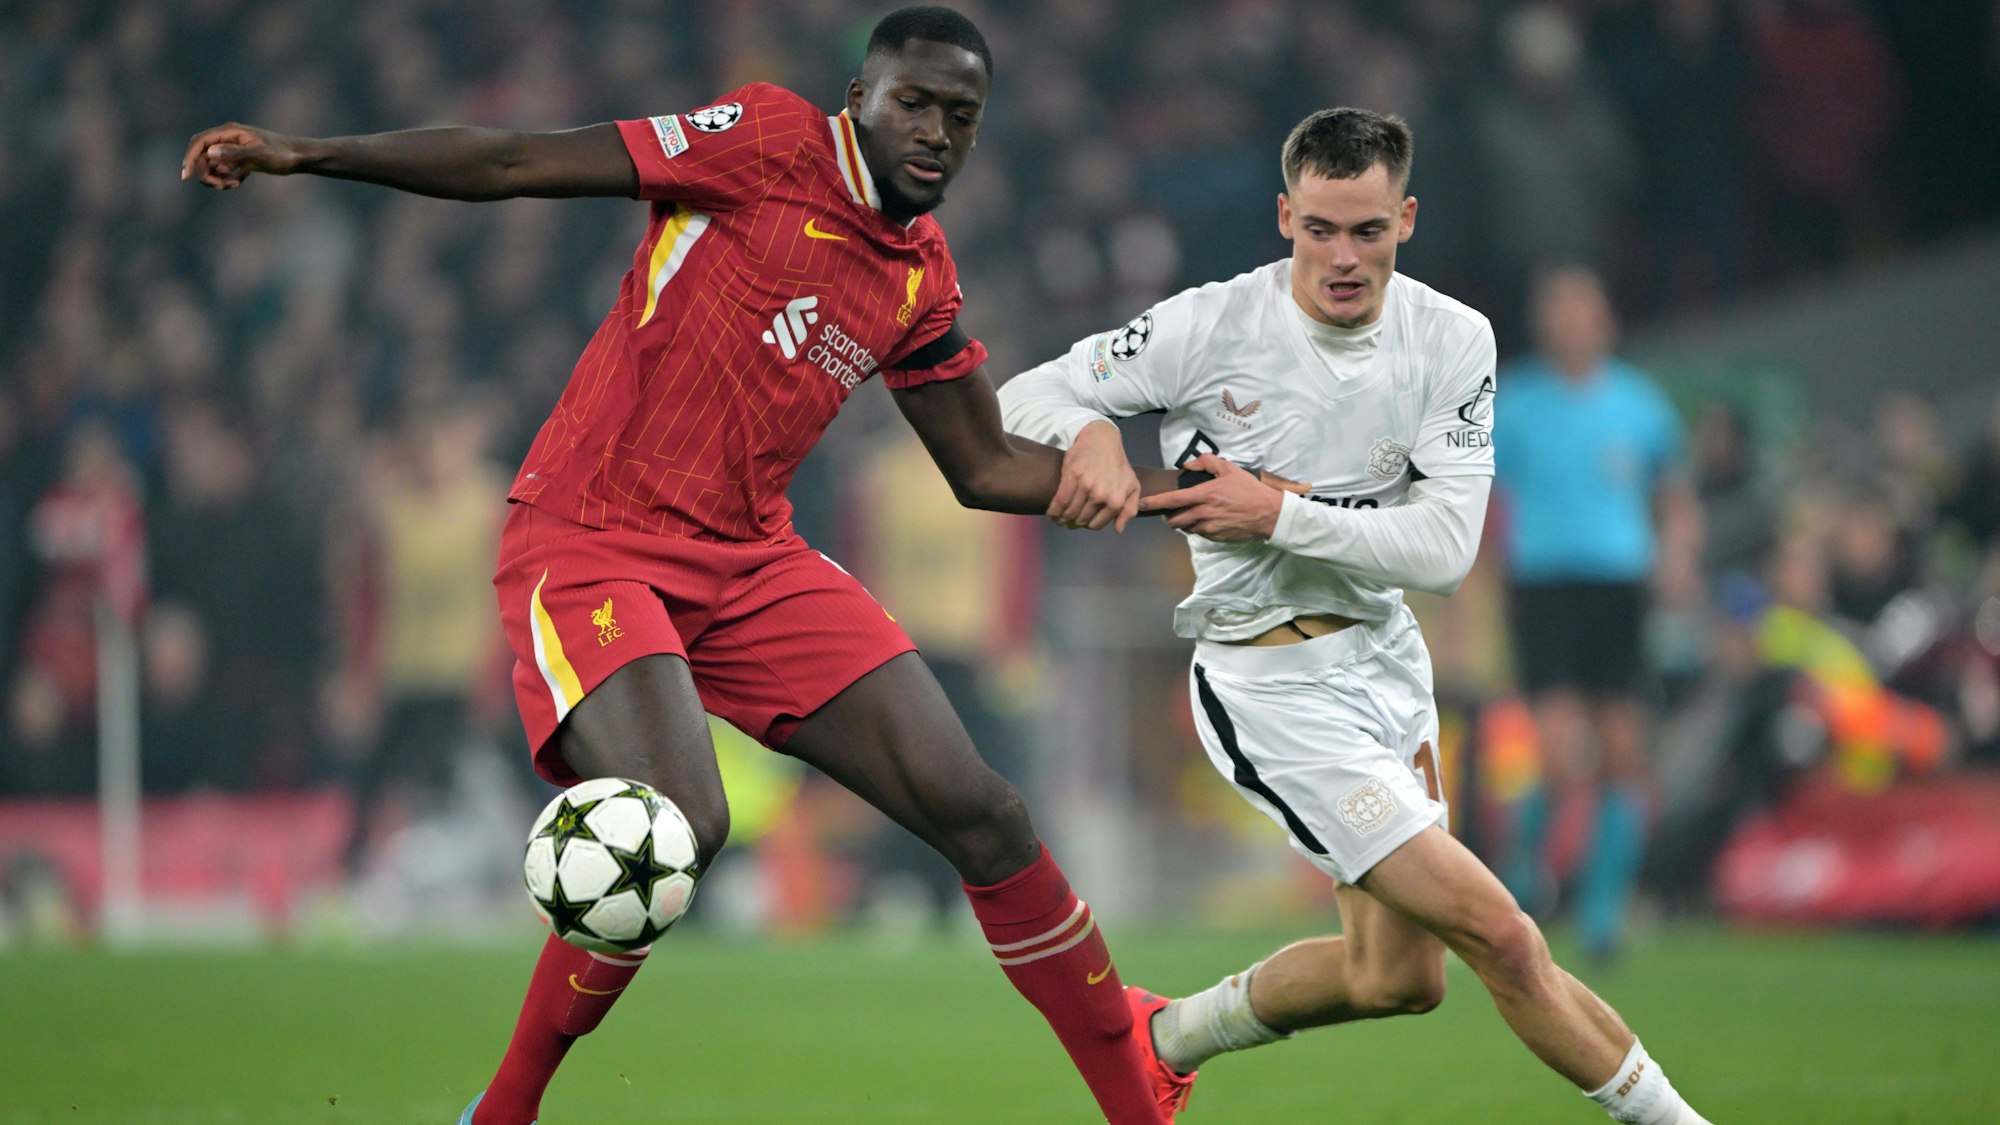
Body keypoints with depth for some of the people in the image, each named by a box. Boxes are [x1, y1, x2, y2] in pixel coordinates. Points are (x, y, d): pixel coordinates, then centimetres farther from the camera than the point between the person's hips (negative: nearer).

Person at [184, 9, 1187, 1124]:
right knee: (681, 823, -29)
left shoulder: (923, 280, 9)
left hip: (752, 562, 6)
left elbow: (989, 468, 21)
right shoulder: (771, 141, -9)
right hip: (588, 548, -6)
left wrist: (1165, 487, 11)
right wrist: (311, 152, -16)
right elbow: (521, 164, -10)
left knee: (982, 813, -4)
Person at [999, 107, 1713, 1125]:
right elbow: (1025, 397, -7)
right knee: (1501, 937, -14)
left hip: (1386, 656, 6)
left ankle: (1170, 1036, 35)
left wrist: (1280, 514, -23)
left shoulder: (1453, 341, -5)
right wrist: (1090, 433, -29)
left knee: (1393, 978, 14)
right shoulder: (1210, 326, -14)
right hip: (1272, 685, -6)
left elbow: (1445, 548, -12)